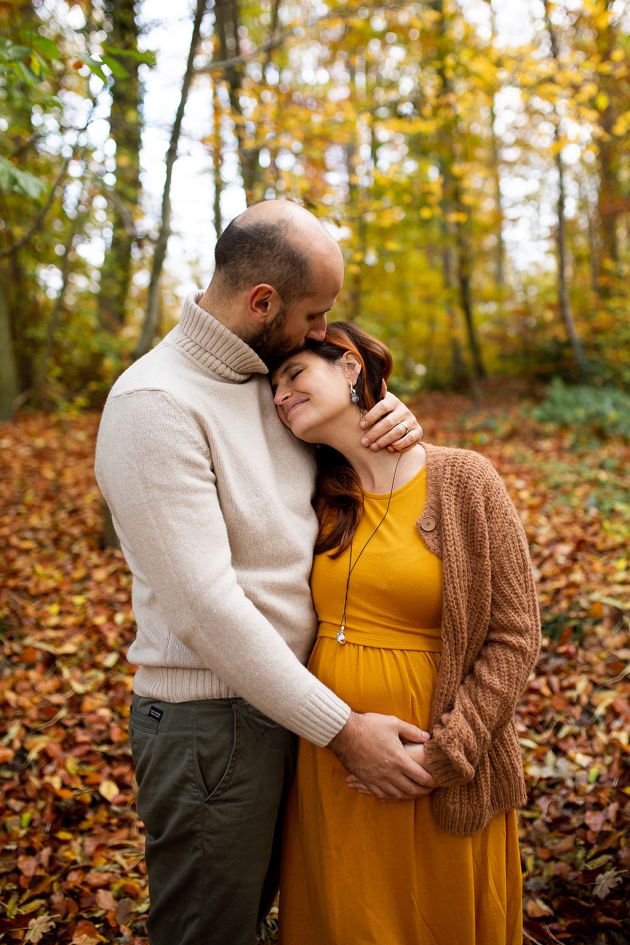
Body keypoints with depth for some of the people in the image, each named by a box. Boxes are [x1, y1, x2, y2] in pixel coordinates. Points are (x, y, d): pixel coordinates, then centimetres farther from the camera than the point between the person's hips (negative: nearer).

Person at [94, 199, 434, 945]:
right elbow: (204, 605, -26)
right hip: (211, 723, -7)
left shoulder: (270, 378, 4)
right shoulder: (155, 406, -22)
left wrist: (391, 418, -5)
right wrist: (341, 729, -22)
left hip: (284, 699, 8)